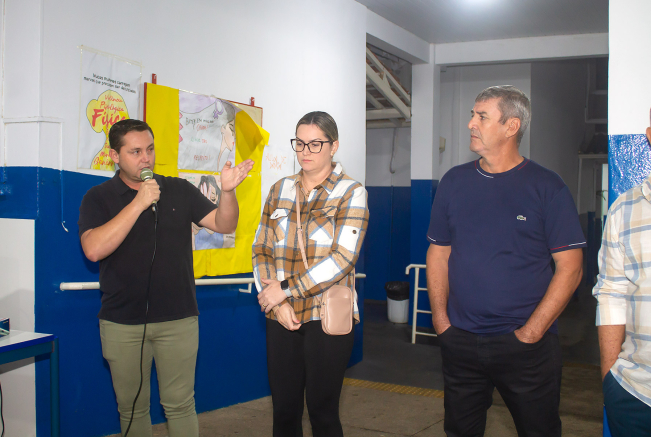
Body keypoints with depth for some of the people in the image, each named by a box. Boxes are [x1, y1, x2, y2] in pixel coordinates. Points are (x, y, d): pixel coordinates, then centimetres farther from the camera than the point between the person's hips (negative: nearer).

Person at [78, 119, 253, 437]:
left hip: (178, 319, 1)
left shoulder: (180, 191, 5)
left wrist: (227, 191, -21)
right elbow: (94, 249, -17)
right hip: (122, 323, 0)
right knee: (131, 407, 12)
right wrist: (138, 203, -19)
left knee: (180, 404, 6)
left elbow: (224, 224, -1)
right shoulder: (98, 198, -1)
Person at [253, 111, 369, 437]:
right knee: (284, 409, 10)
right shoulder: (280, 190, 10)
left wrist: (285, 289, -14)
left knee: (322, 411, 6)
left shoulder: (351, 193, -3)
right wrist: (276, 301, -7)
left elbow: (341, 259, -13)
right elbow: (261, 250, 7)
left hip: (327, 318, -4)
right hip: (282, 317, 4)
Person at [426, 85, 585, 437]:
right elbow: (438, 253, 10)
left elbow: (570, 267, -7)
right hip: (459, 342, 3)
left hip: (527, 346, -3)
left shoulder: (547, 187, -6)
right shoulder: (454, 181, 5)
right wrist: (440, 320, 1)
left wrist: (531, 332, -12)